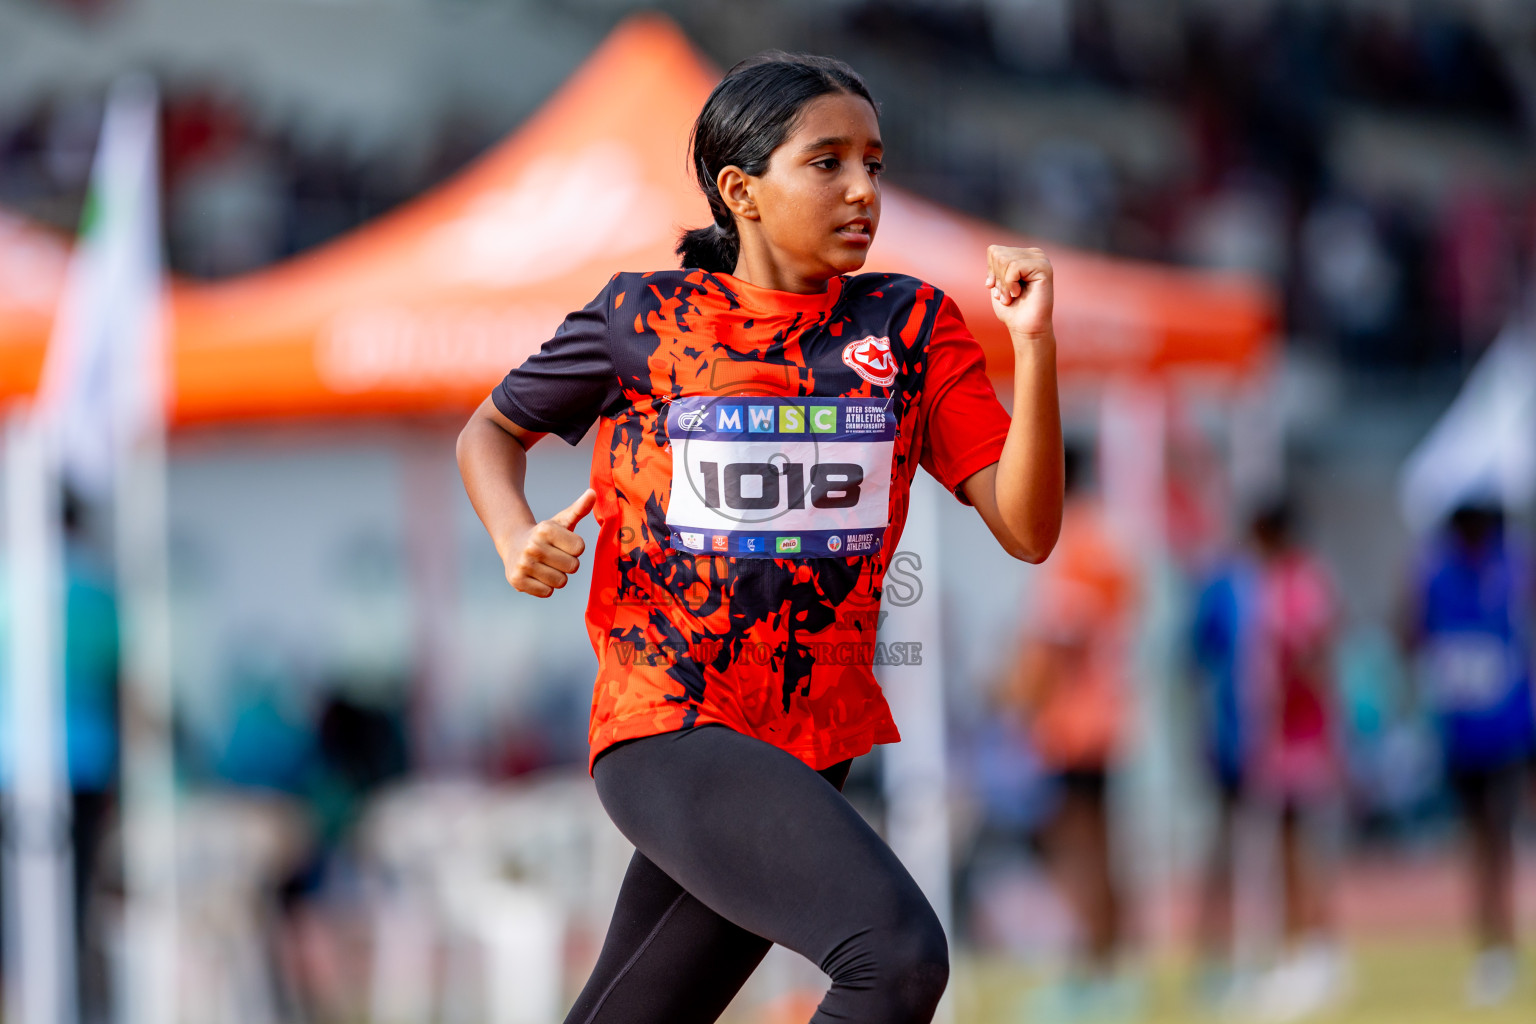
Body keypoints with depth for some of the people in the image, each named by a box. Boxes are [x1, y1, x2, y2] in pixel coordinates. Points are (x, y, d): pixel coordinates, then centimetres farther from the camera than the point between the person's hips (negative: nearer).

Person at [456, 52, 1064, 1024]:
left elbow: (1028, 529, -1)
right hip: (667, 727, -4)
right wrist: (517, 539, -4)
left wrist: (1036, 349, -14)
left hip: (811, 749, 4)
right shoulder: (642, 321, 0)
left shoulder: (910, 326, 5)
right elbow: (491, 431, 16)